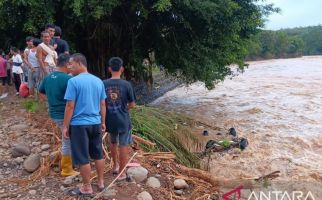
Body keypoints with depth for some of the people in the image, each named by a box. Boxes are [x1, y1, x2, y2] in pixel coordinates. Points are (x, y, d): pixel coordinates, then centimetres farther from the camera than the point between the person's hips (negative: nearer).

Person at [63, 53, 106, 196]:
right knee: (98, 154, 17)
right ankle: (101, 182, 29)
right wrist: (103, 122, 19)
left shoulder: (73, 81, -13)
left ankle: (87, 188, 16)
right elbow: (103, 104, 9)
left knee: (83, 158, 5)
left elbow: (70, 106, -14)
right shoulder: (98, 81, 5)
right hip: (95, 123, 6)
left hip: (79, 124, -6)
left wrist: (65, 126, -6)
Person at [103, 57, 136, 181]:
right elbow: (132, 105, -6)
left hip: (110, 121, 3)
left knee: (113, 143, 24)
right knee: (123, 146, 8)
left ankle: (115, 165, 40)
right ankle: (121, 173, 16)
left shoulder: (103, 84, -6)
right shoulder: (126, 85, -13)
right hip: (123, 121, -3)